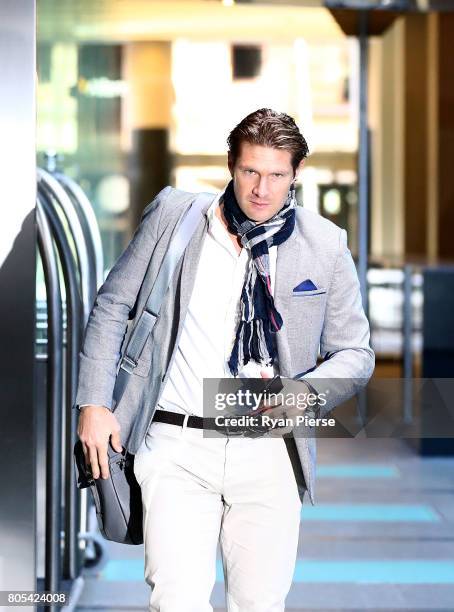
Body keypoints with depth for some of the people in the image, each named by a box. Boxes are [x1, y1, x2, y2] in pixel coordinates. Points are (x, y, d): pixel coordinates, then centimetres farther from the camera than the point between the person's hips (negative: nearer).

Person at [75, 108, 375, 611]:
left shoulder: (325, 245, 3)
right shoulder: (172, 215, 3)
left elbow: (355, 354, 9)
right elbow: (113, 306, 11)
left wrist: (307, 390, -11)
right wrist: (94, 404, 4)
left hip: (269, 452, 1)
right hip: (176, 445, -1)